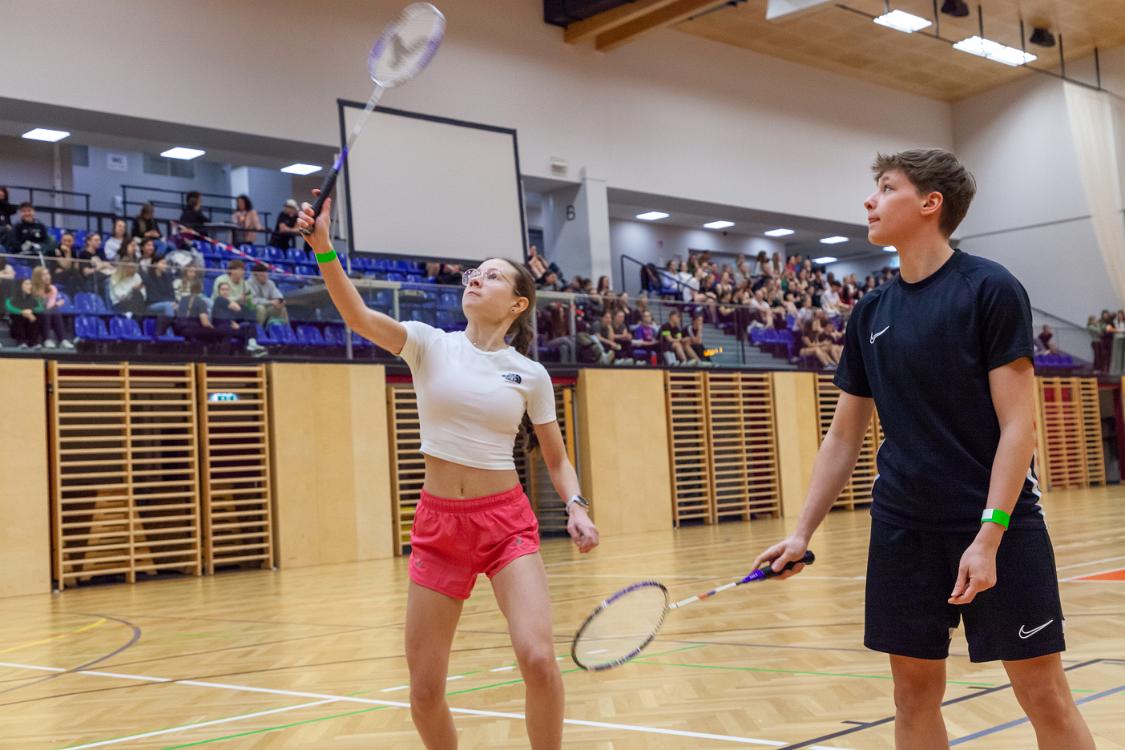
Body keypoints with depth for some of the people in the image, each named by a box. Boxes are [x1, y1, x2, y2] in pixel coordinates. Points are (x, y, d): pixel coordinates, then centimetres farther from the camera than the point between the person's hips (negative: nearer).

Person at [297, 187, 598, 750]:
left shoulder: (530, 374, 2)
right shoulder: (430, 345, 0)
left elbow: (556, 458, 12)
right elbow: (358, 315, -17)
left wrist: (576, 506, -7)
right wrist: (323, 248, -31)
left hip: (507, 520, 0)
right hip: (438, 524, 1)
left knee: (538, 657, -19)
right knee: (424, 689, 1)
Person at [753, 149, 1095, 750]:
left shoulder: (989, 289, -7)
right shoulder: (870, 313, 8)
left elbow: (1018, 423, -11)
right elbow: (843, 436, 13)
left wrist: (989, 535, -19)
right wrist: (802, 532, 6)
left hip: (998, 523, -5)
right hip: (903, 528, 5)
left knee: (1044, 695, -1)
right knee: (915, 690, 8)